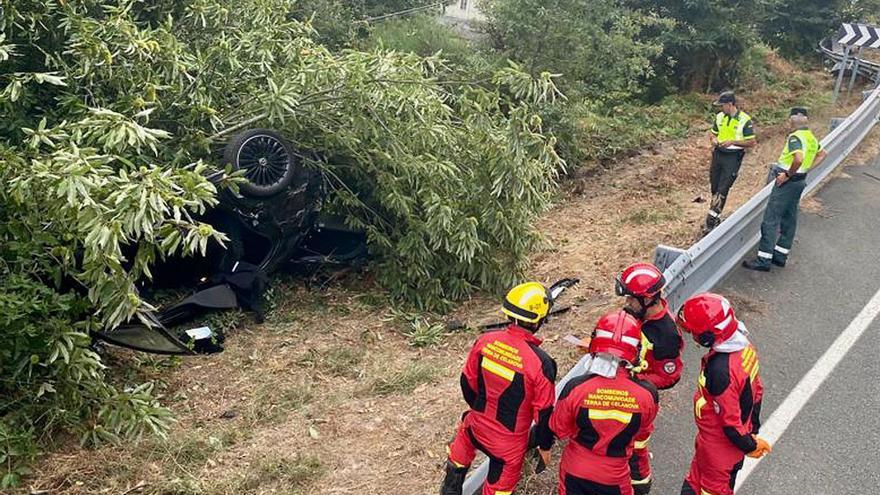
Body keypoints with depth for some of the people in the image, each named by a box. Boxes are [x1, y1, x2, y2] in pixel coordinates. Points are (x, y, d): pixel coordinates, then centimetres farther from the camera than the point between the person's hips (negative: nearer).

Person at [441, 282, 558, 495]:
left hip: (477, 426, 4)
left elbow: (467, 382, -1)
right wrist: (545, 446, 1)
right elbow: (544, 413, -18)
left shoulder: (485, 341, -16)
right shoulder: (540, 363, -29)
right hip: (509, 441, -3)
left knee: (462, 448, 35)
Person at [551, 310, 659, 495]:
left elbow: (560, 430, -11)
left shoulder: (575, 388, -28)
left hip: (574, 472, 0)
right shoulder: (647, 394, -25)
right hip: (614, 479, 0)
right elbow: (642, 435, -5)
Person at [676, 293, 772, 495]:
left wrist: (749, 446, -9)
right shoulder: (745, 345, -11)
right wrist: (753, 430, 14)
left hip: (720, 446, -7)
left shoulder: (720, 370, -38)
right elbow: (756, 389, 3)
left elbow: (730, 421, -27)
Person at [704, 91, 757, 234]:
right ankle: (716, 217, 23)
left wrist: (732, 142, -20)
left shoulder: (744, 120, -11)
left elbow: (751, 142, -8)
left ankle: (711, 222, -10)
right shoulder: (719, 117, 5)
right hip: (718, 155, 6)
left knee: (722, 190, -9)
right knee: (714, 188, 9)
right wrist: (713, 139, -4)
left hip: (733, 158, -6)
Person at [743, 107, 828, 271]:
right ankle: (780, 256, 23)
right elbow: (823, 154, 24)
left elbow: (799, 158, -35)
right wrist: (806, 169, 16)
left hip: (787, 182, -10)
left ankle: (763, 260, -6)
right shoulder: (811, 136, 10)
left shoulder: (795, 137, -20)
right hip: (800, 181, 10)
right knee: (789, 219, 14)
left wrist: (788, 174, -22)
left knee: (771, 220, -6)